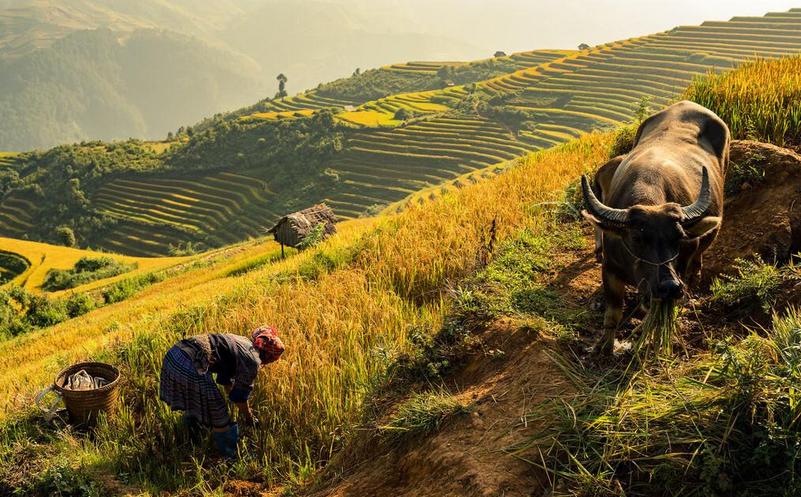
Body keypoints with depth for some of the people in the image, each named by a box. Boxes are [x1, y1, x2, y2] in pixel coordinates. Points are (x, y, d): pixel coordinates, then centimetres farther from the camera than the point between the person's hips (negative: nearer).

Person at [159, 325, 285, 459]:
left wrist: (243, 408, 48)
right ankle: (229, 455, 26)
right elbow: (239, 395, 6)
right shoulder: (252, 360, -2)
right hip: (190, 367, -9)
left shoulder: (241, 343, 24)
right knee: (218, 412, 10)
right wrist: (248, 417, 25)